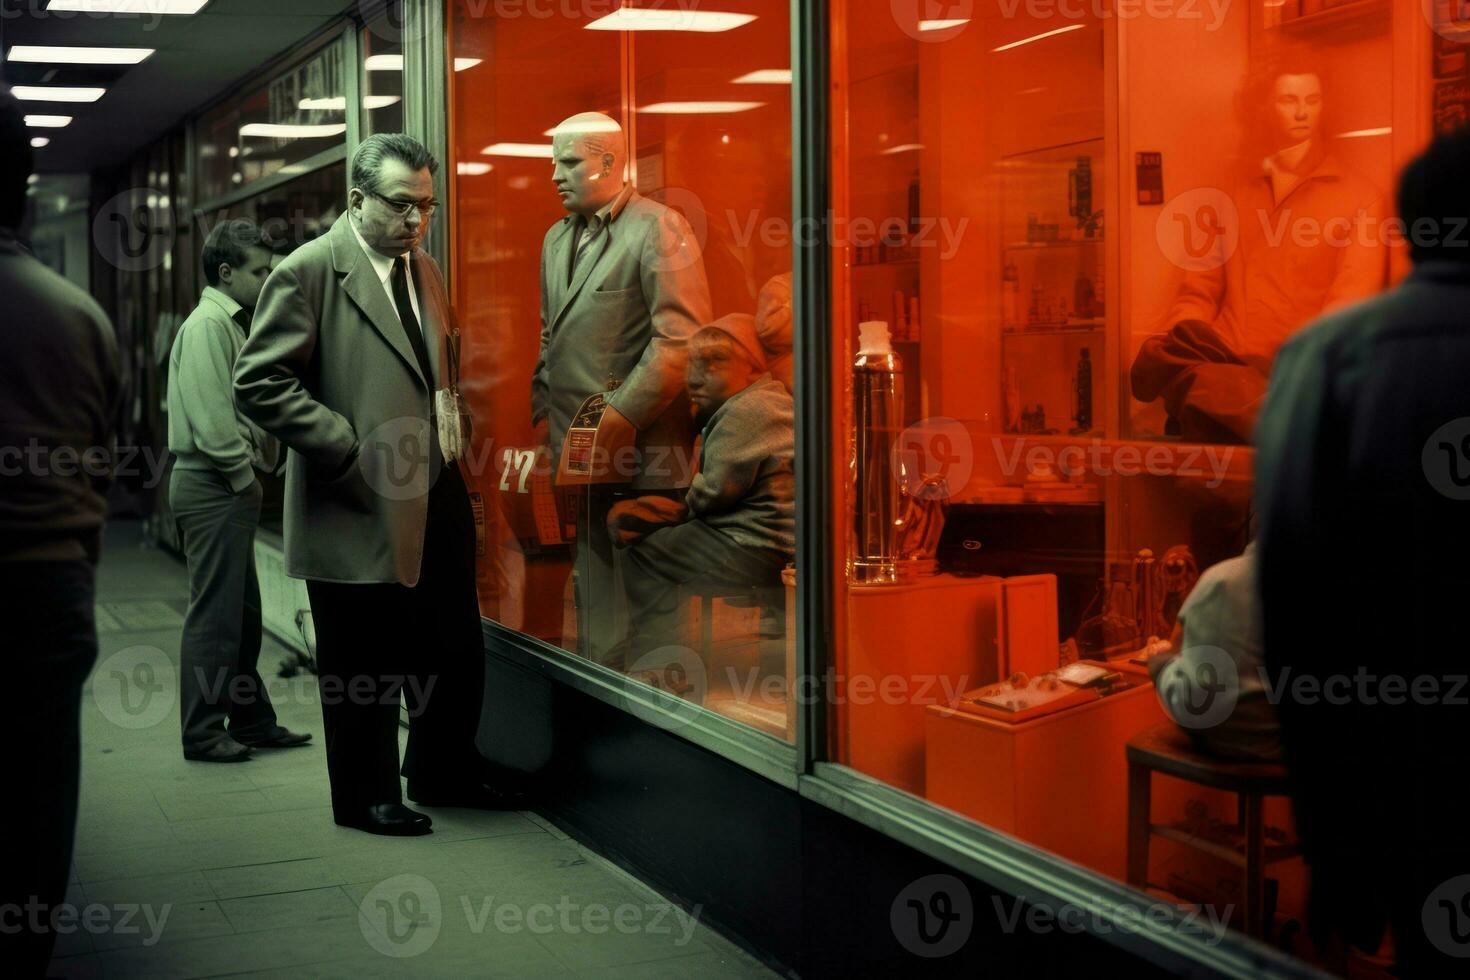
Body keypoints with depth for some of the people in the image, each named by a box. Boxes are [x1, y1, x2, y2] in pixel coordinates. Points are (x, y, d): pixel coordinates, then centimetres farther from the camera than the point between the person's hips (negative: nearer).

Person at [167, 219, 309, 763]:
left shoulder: (231, 324, 19)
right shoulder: (207, 325, -13)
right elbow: (210, 417, -20)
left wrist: (254, 461, 11)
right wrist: (245, 475, -13)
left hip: (229, 486, 10)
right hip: (211, 486, -10)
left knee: (242, 612, 14)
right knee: (214, 613, -6)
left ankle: (251, 721, 22)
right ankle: (202, 733, 0)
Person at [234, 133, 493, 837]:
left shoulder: (423, 269, 14)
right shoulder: (308, 272, -11)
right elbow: (259, 383, -16)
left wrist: (450, 410, 12)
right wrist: (353, 449, -18)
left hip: (434, 502, 7)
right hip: (359, 510, -7)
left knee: (457, 651, 13)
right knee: (365, 668, 5)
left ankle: (441, 774, 32)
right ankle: (367, 797, 23)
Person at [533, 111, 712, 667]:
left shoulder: (659, 229, -7)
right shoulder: (557, 239, 19)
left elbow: (681, 338, -14)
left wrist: (621, 417, -17)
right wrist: (543, 414, 13)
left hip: (640, 454, -7)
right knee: (594, 589, 8)